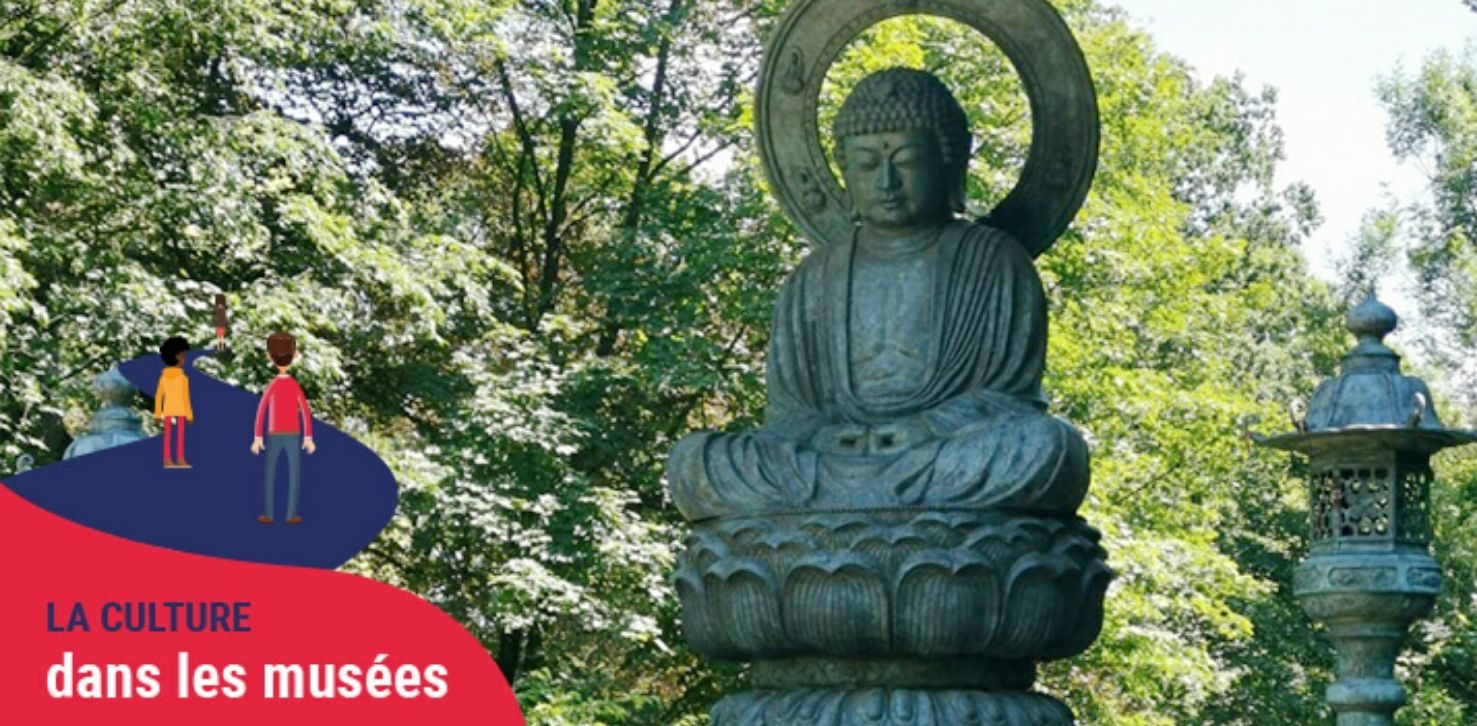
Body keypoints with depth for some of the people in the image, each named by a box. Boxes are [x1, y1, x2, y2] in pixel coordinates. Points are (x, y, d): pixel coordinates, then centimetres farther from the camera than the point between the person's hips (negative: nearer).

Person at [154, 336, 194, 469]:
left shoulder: (163, 377, 2)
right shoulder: (183, 377, -14)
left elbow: (158, 396, 3)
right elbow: (185, 397, -15)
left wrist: (157, 414, 9)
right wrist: (189, 414, -10)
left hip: (167, 411, 5)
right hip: (180, 410, -5)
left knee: (167, 436, 5)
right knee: (180, 436, -2)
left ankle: (167, 460, 2)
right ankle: (180, 460, -4)